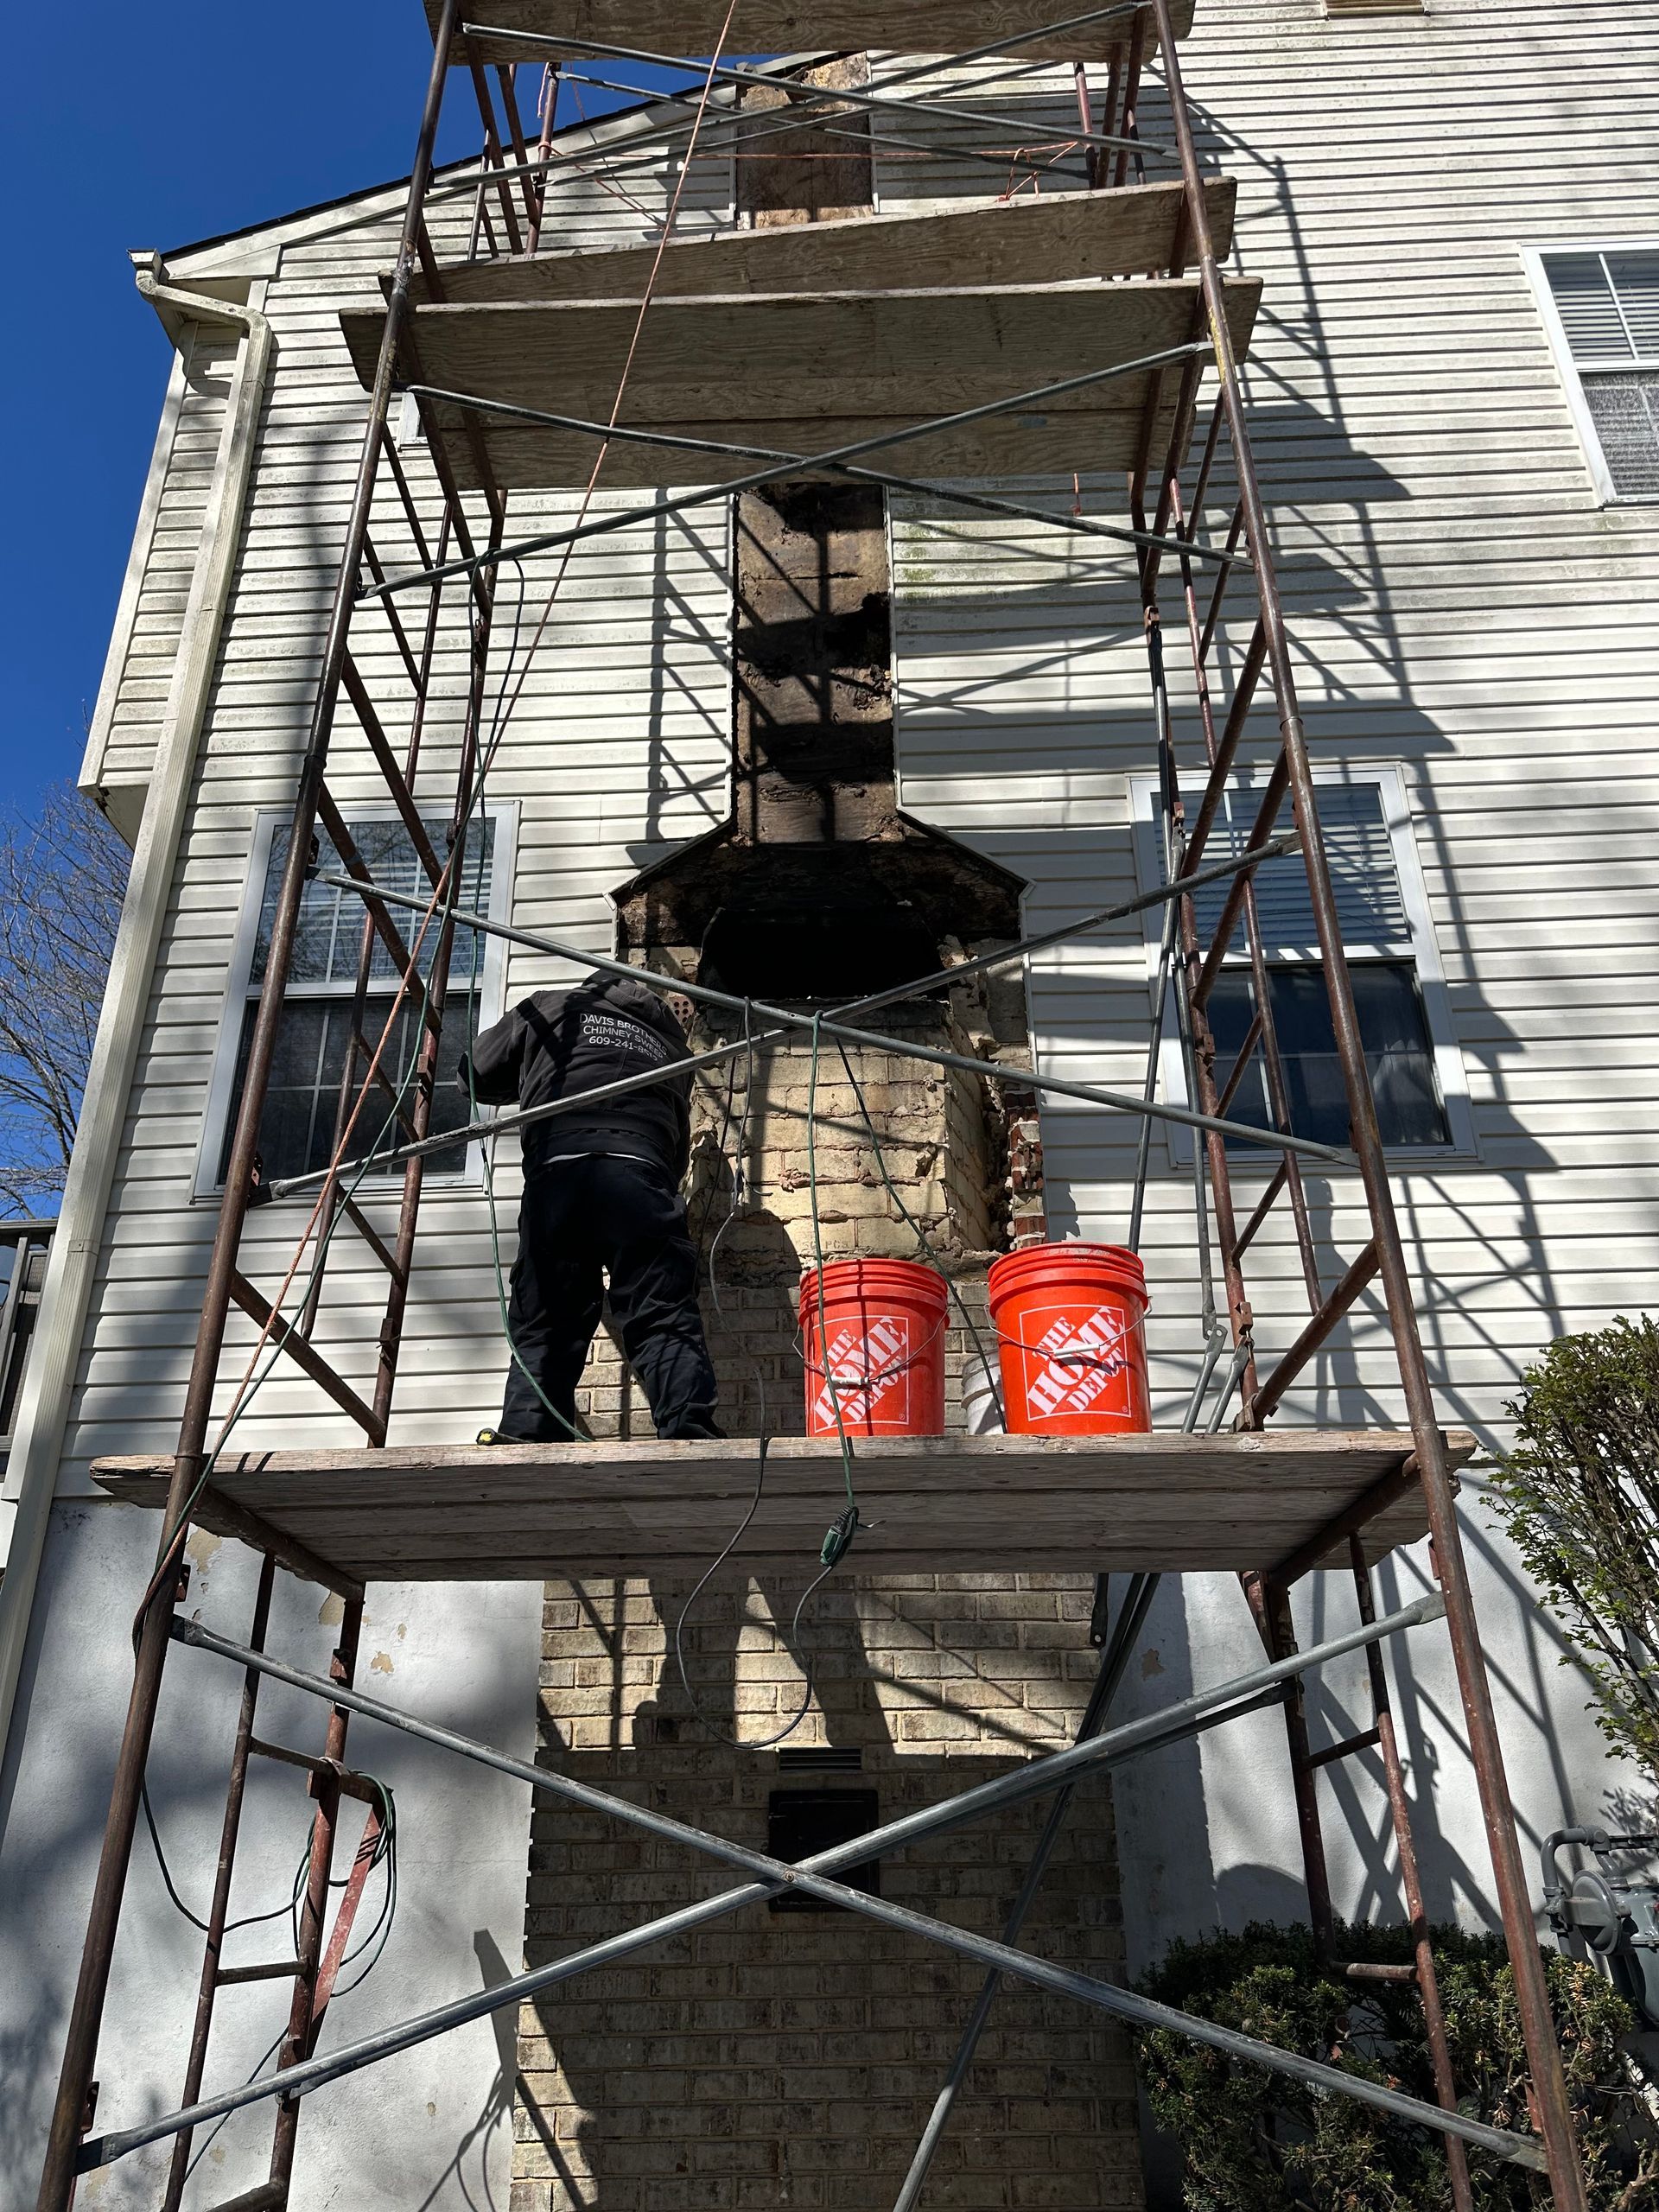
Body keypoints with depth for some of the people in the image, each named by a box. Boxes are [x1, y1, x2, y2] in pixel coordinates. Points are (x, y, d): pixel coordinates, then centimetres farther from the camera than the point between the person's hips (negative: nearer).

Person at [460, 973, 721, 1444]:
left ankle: (527, 1436, -7)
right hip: (641, 1170, 1)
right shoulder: (669, 1039, 33)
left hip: (557, 1168, 0)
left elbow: (476, 1075, 32)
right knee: (663, 1318, -3)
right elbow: (680, 1141, 27)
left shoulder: (548, 1008, 28)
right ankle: (691, 1430, -17)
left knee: (544, 1321, 5)